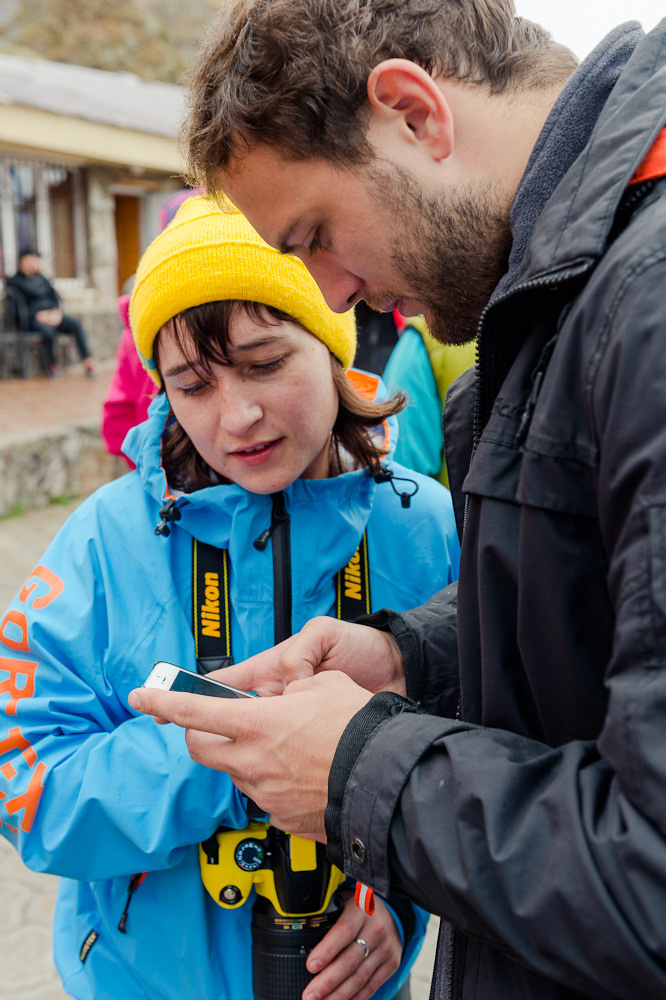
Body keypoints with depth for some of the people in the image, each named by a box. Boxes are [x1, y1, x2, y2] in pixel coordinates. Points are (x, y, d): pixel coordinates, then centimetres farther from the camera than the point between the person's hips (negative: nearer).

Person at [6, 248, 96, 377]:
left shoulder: (42, 278, 20)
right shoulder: (14, 281, 4)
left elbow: (54, 297, 18)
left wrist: (56, 311, -2)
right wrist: (39, 315, -15)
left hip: (52, 315, 5)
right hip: (32, 318, -5)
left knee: (75, 324, -21)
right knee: (47, 331, -37)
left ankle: (87, 362, -24)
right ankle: (51, 365, -12)